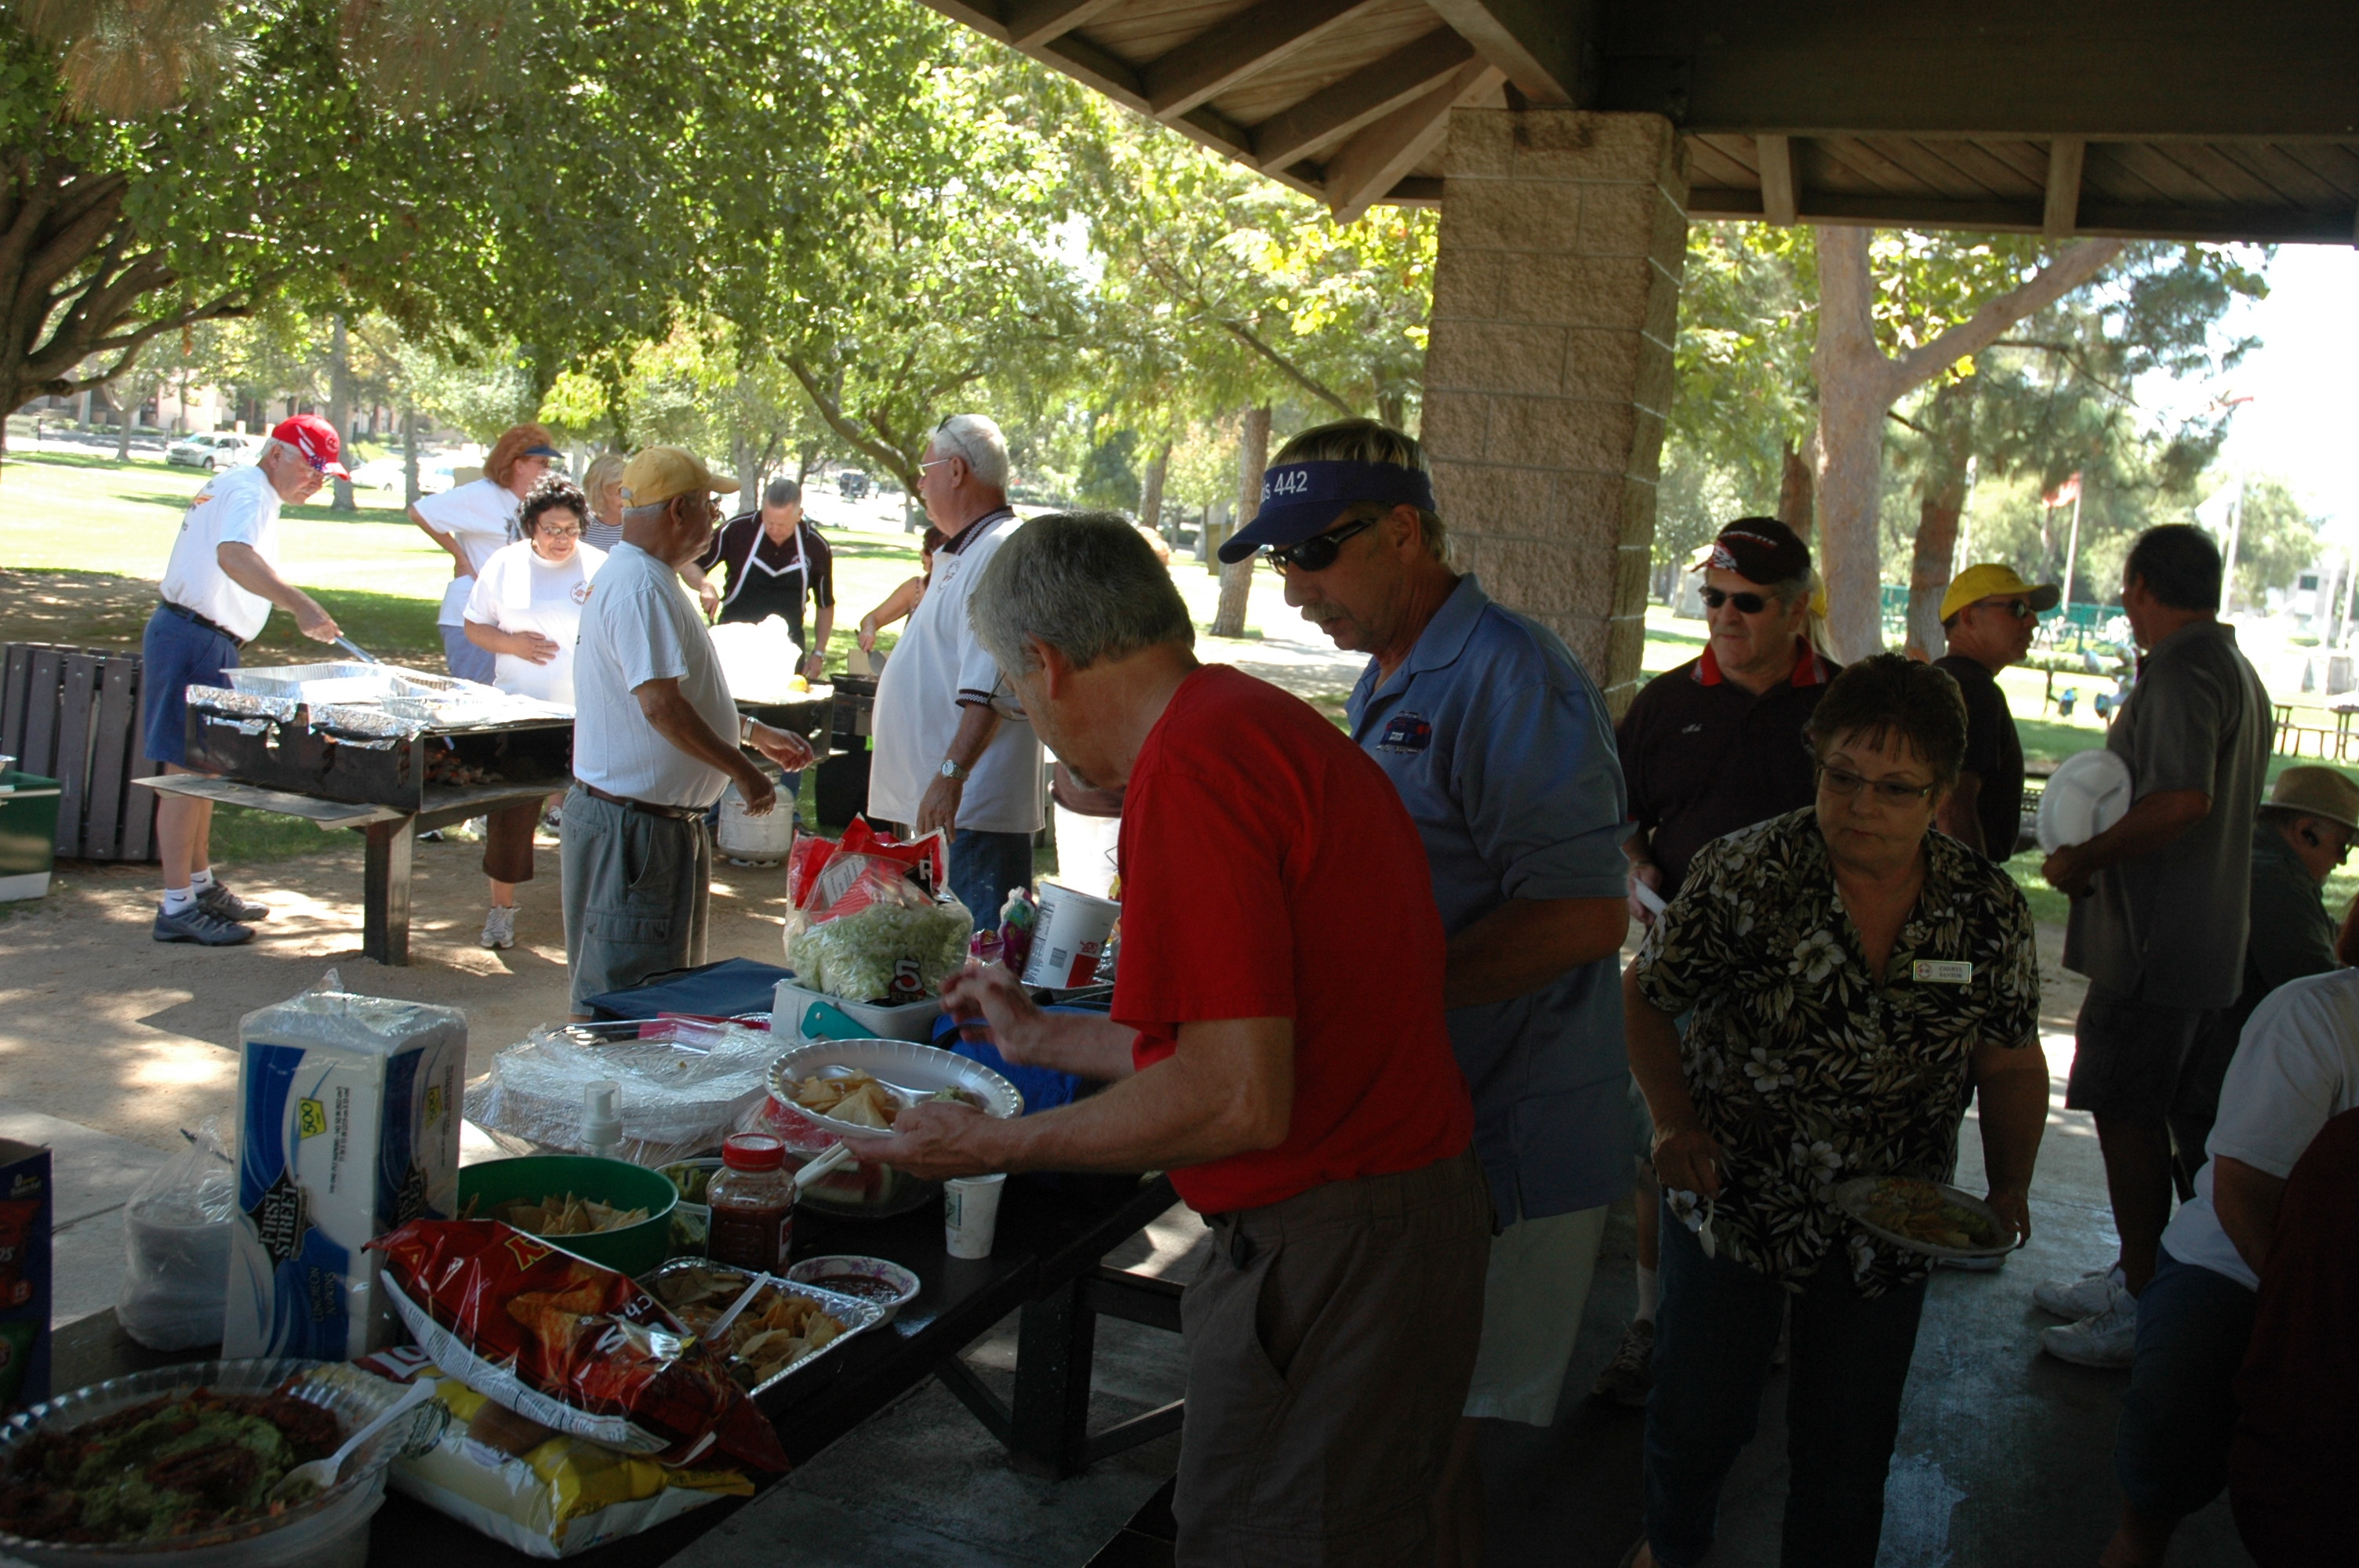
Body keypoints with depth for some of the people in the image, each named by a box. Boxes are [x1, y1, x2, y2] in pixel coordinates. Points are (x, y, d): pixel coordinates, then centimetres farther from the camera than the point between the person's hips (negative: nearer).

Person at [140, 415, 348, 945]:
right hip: (195, 640, -11)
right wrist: (300, 604, -47)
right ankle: (177, 907, -5)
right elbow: (233, 556, -36)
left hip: (204, 642, 11)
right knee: (187, 771, -8)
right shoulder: (249, 493, -16)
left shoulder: (230, 486, 18)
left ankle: (201, 884, 30)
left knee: (201, 767, 18)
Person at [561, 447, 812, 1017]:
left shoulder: (650, 579, 15)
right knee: (617, 995, -3)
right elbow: (662, 707, -27)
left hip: (666, 818, 11)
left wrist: (755, 733, 24)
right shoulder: (640, 588, -20)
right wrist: (744, 772, -19)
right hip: (633, 824, -11)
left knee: (667, 983, 18)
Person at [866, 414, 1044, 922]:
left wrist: (952, 773, -32)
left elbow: (989, 689, -26)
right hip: (930, 802, 11)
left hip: (970, 805, -11)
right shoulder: (960, 555, 20)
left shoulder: (1000, 553, -15)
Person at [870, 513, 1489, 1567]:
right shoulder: (1258, 721, 11)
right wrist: (1041, 1037, 27)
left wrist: (995, 1146, -13)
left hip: (1331, 1256, -10)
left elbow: (1239, 1101, -25)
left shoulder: (1190, 767, -21)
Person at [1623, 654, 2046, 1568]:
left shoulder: (1991, 912, -8)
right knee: (1697, 1417, 17)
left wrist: (2010, 1187, -10)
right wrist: (1674, 1123, -19)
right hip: (1732, 1204, -1)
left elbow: (2012, 1064, 3)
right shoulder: (1744, 874, -16)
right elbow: (1645, 994, -7)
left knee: (1849, 1450, 17)